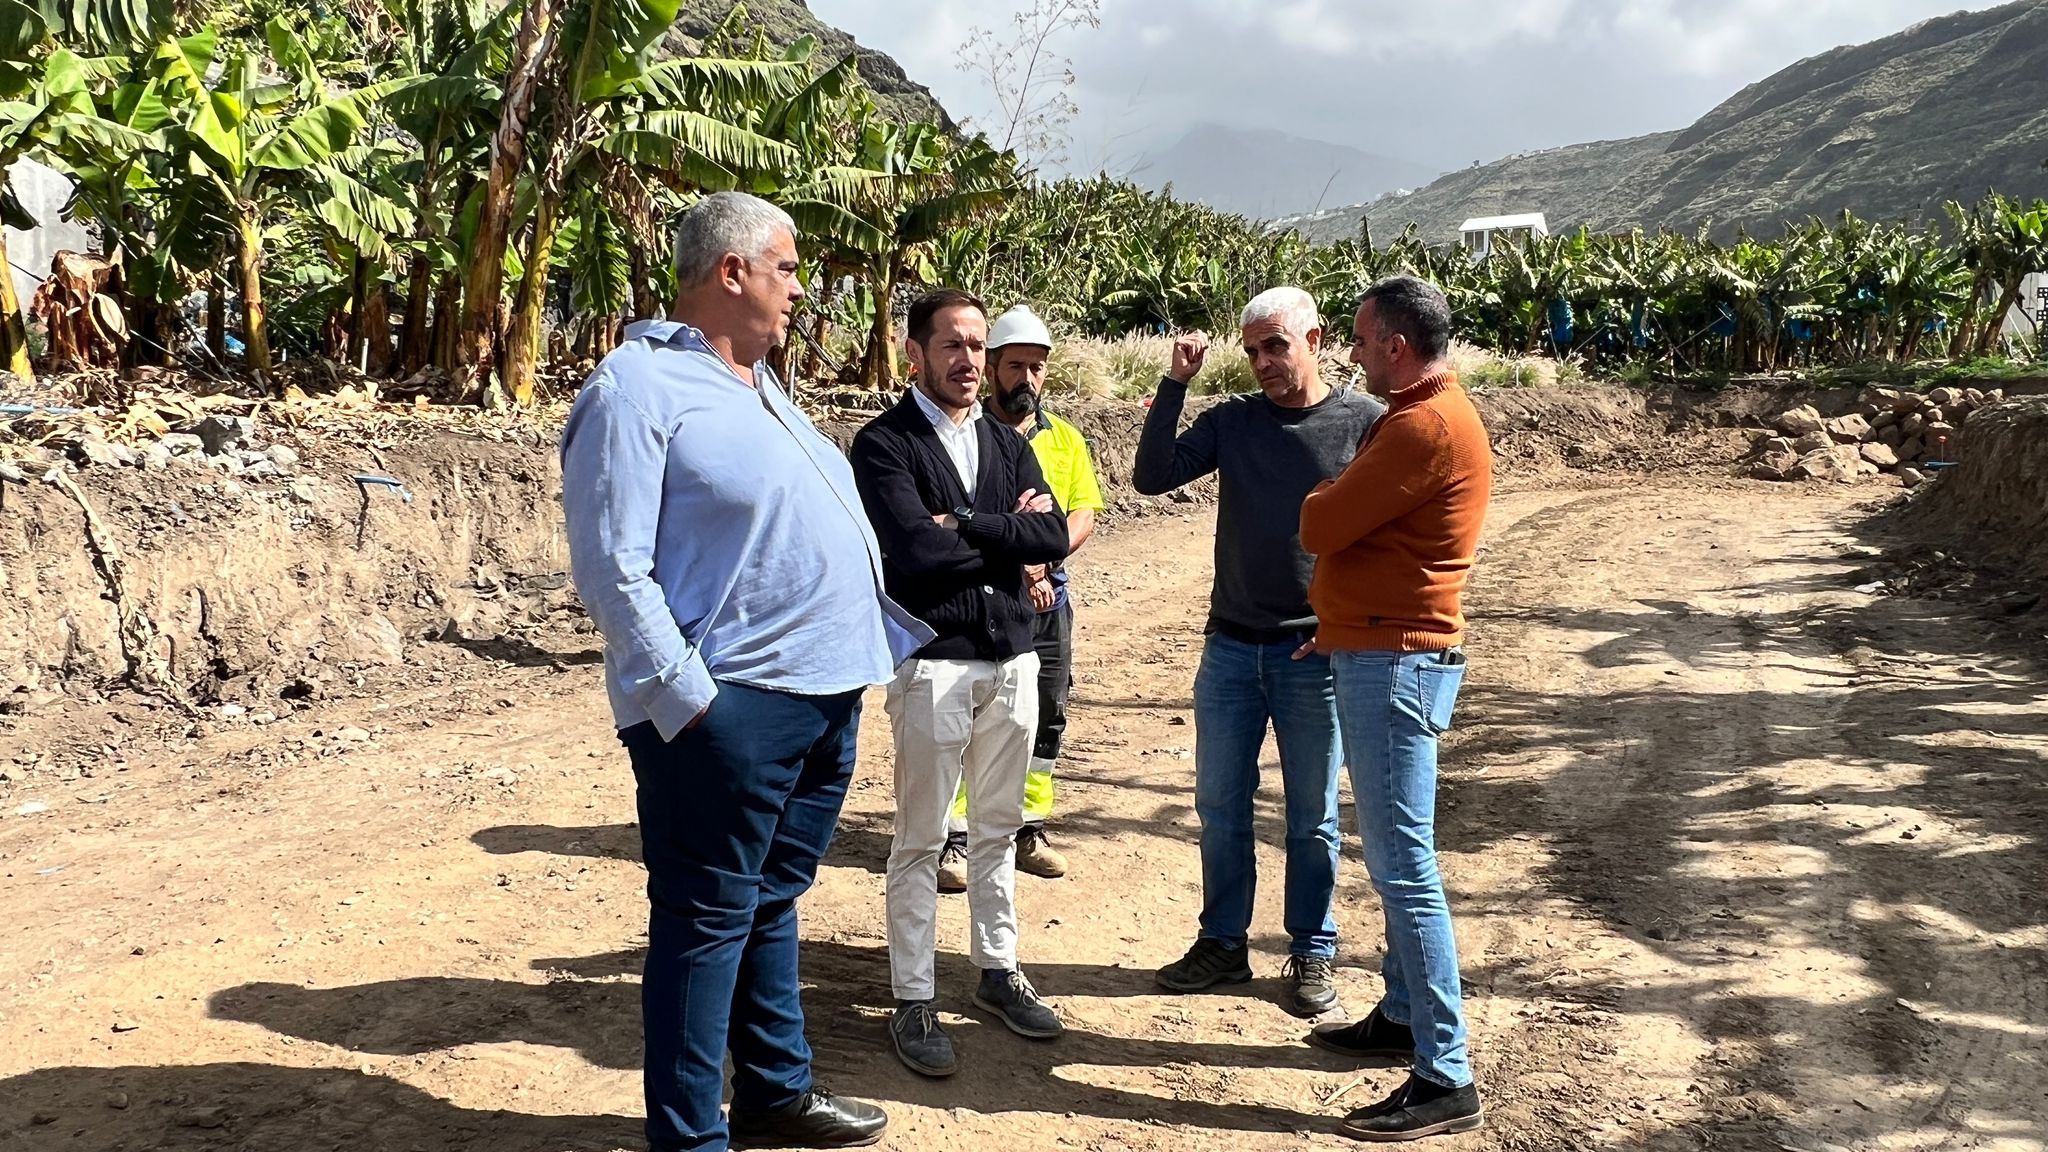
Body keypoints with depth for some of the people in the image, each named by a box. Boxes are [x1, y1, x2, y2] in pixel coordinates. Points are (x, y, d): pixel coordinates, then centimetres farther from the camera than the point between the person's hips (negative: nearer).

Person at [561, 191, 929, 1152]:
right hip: (729, 709, -9)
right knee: (706, 921, 1)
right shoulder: (638, 387, -11)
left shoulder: (758, 386, 18)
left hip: (826, 695, 9)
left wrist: (898, 635, 20)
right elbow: (612, 569, -18)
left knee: (771, 904, 19)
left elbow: (834, 537, 24)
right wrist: (688, 699, -20)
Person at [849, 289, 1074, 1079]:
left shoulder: (1007, 444, 12)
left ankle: (998, 970, 30)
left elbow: (1054, 536, -3)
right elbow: (916, 548, -21)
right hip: (933, 661, -6)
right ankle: (913, 1001, 12)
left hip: (1013, 657, 6)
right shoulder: (884, 444, -7)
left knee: (998, 827, 16)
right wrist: (1010, 532, -7)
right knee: (922, 840, 2)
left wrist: (967, 526, -14)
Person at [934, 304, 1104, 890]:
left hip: (1047, 598, 5)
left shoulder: (1065, 437, 10)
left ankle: (1030, 829, 23)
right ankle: (954, 838, 5)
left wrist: (1042, 559, -14)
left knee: (1045, 716, 11)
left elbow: (1083, 515, 4)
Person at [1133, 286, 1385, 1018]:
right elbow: (1151, 478, -6)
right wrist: (1175, 383, -12)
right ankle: (1223, 943, 26)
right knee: (1220, 806, 11)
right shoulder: (1231, 421, 4)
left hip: (1316, 653, -3)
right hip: (1231, 647, 4)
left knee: (1312, 818, 8)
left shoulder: (1365, 423, -5)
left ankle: (1313, 955, 23)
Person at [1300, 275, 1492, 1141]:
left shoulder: (1425, 426, -18)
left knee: (1403, 865, -8)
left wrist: (1326, 496, 4)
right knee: (1397, 856, 18)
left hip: (1393, 661, -11)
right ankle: (1403, 1017, 30)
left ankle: (1445, 1079, -2)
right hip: (1386, 653, 11)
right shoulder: (1430, 413, 16)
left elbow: (1320, 528, -17)